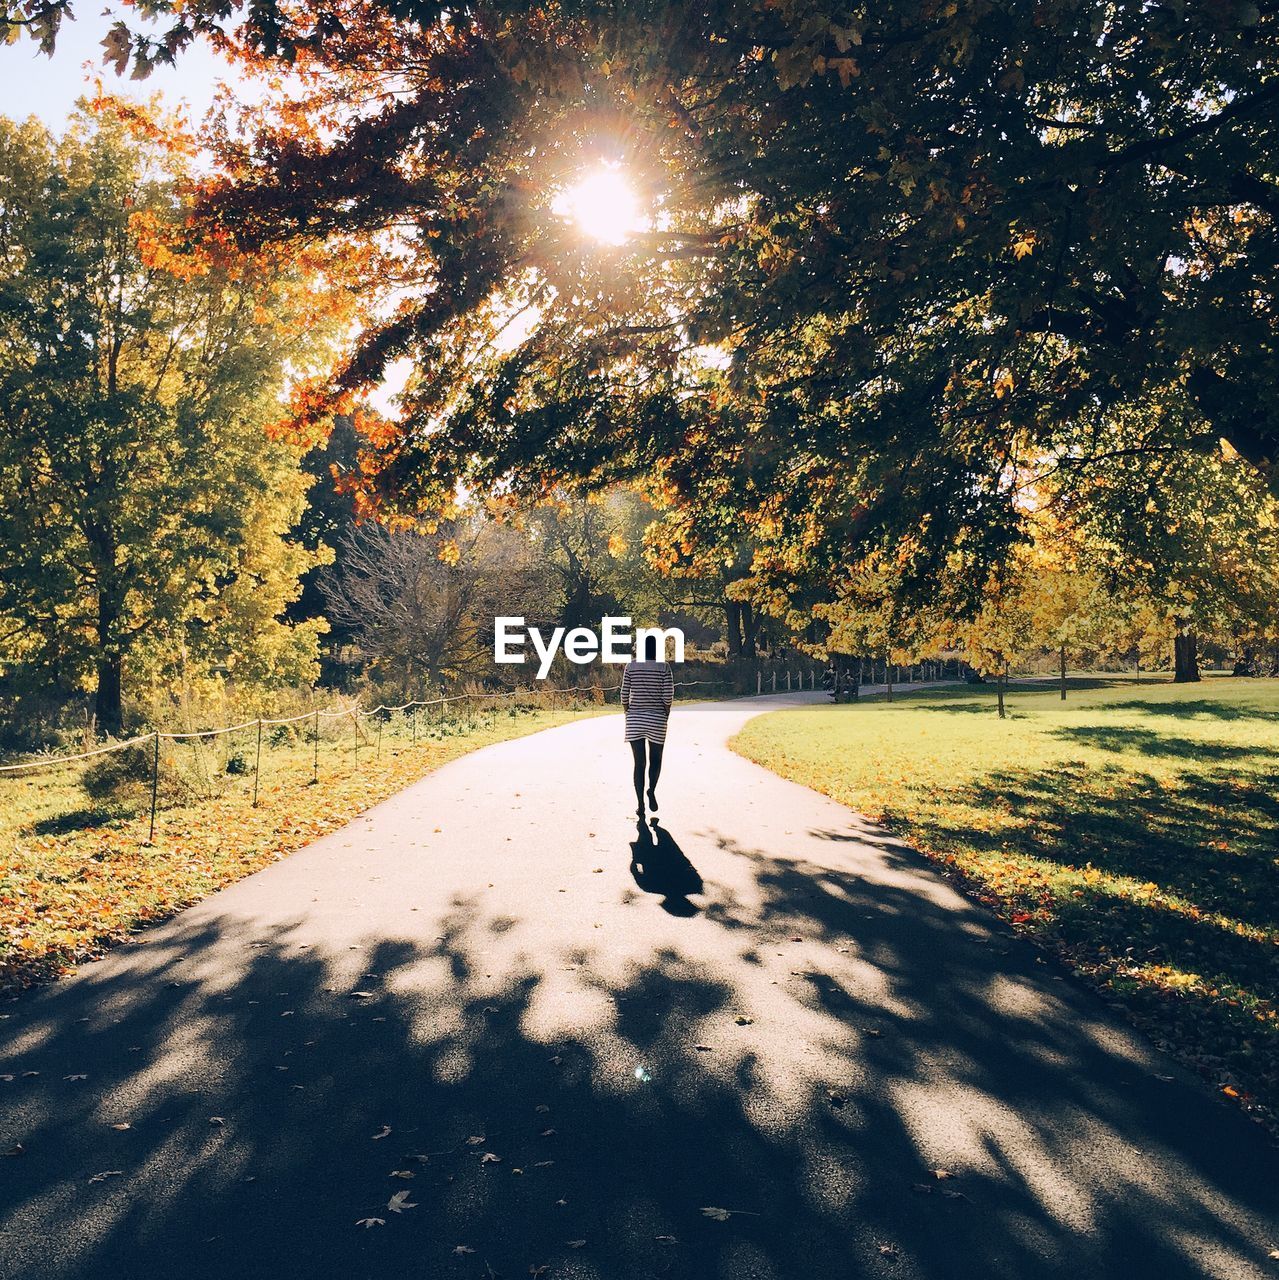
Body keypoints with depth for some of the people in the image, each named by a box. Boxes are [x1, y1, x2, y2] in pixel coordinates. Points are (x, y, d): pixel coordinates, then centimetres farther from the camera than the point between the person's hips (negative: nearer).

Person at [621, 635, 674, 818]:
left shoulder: (631, 666, -1)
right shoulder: (664, 667, -5)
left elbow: (624, 695, 0)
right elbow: (668, 696, -8)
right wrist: (666, 717, 7)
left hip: (634, 720, 1)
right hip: (657, 720, -1)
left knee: (639, 763, 6)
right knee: (656, 759, 18)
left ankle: (640, 805, 0)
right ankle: (652, 789, -5)